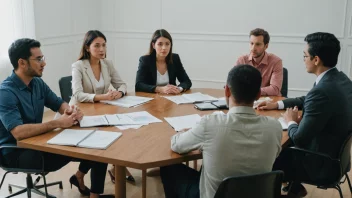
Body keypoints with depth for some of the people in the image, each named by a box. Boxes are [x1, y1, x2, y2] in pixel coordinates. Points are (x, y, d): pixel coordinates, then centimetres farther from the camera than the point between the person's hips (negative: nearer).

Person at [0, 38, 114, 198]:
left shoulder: (37, 82, 3)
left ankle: (79, 176, 19)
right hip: (16, 153, -7)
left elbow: (59, 104, 12)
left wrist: (71, 110, -13)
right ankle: (79, 176, 0)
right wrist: (58, 123, -31)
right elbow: (19, 132, -33)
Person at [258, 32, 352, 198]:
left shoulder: (321, 91, -31)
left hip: (321, 164, -8)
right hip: (336, 155, 8)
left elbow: (299, 139, -27)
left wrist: (291, 122, -7)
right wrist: (277, 104, 13)